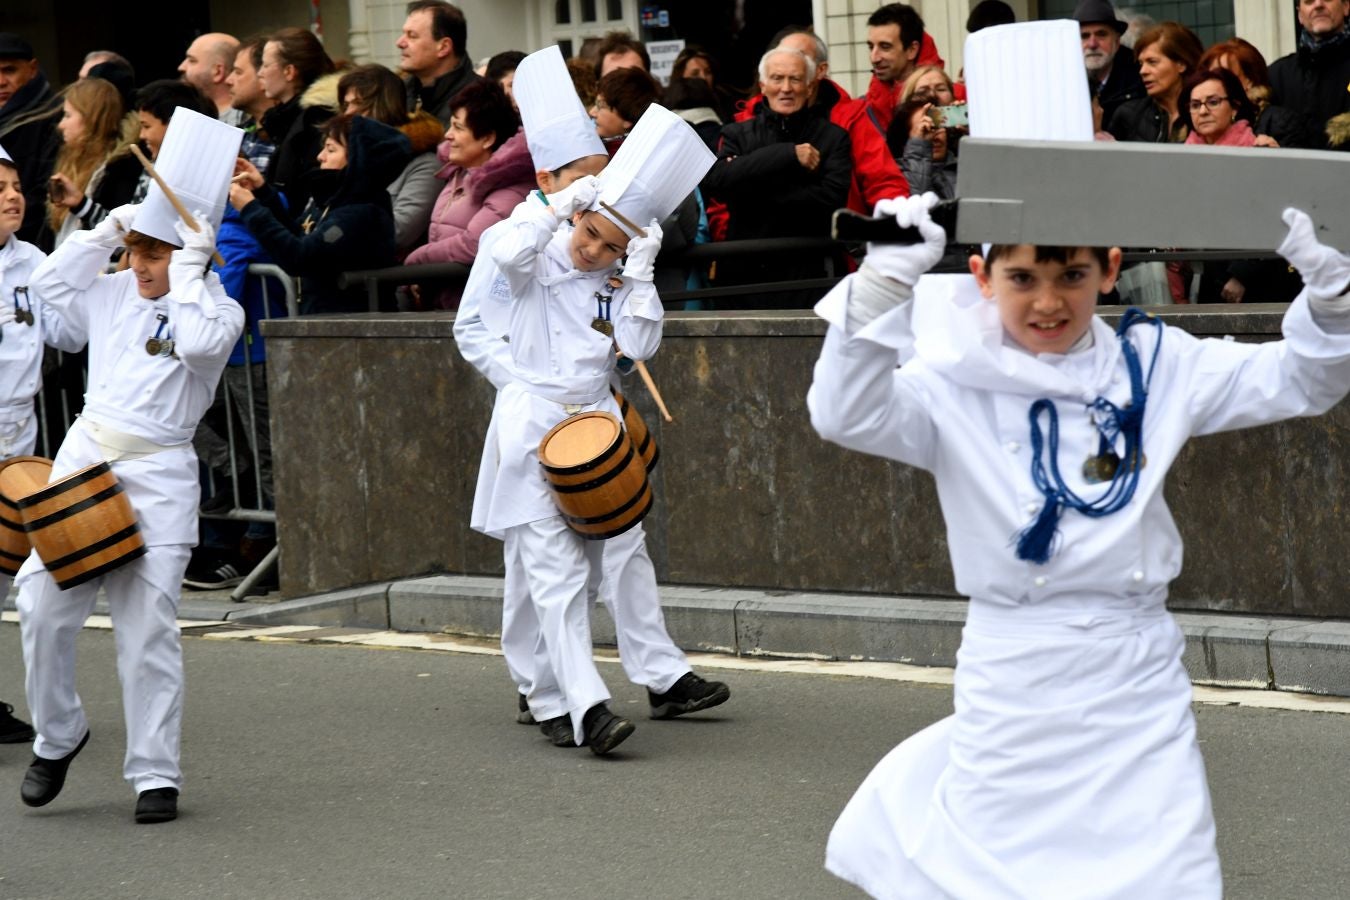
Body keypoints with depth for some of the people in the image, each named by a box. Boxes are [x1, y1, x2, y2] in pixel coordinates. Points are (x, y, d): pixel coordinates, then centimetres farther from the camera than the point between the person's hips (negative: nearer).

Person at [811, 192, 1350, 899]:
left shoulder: (1154, 364, 4)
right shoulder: (957, 384, -5)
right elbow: (845, 415, -20)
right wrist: (884, 286, -31)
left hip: (1141, 679, 3)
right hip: (1014, 677, -2)